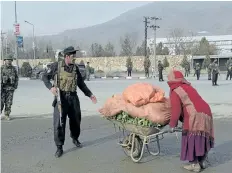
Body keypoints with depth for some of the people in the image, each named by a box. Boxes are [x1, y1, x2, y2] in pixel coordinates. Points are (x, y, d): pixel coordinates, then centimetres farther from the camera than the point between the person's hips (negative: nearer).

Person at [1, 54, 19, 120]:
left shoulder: (13, 69, 5)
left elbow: (16, 78, 14)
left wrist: (16, 86, 4)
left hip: (10, 88, 2)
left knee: (9, 102, 1)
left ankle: (7, 115, 9)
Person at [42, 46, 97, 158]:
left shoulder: (75, 68, 8)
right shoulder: (56, 66, -4)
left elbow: (81, 83, 16)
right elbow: (45, 77, 2)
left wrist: (90, 94, 16)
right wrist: (51, 87, -15)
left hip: (73, 97, 4)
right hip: (61, 97, -4)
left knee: (76, 119, 15)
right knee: (59, 122, -7)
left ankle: (75, 139, 40)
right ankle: (59, 147, 3)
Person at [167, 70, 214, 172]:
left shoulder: (175, 92, -5)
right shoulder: (188, 87, 21)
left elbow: (176, 110, -12)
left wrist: (172, 125, 0)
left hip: (195, 117, -9)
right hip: (205, 113, 9)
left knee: (192, 140, 2)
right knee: (202, 139, 17)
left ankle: (194, 165, 7)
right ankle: (201, 162, 29)